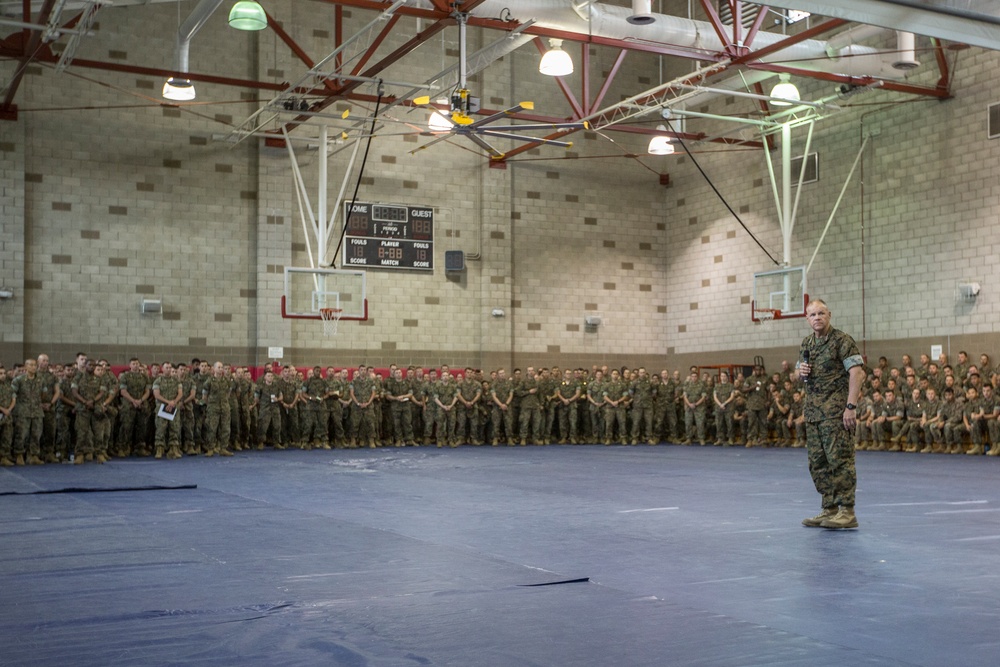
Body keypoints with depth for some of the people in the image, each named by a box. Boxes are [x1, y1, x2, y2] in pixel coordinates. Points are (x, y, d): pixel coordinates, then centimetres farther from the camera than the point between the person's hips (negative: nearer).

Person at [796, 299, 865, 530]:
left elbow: (857, 373, -15)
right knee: (817, 463, 8)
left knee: (839, 459, -9)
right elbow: (801, 375, 25)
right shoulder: (805, 344, 15)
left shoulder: (842, 340, -8)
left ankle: (847, 512, -6)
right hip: (813, 411, 8)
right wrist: (801, 372, 0)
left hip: (836, 411, -8)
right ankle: (829, 510, 16)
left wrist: (851, 406, -21)